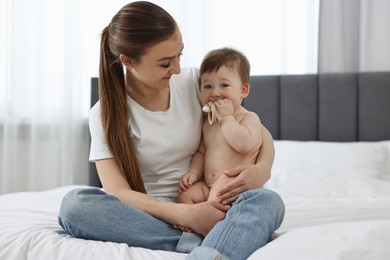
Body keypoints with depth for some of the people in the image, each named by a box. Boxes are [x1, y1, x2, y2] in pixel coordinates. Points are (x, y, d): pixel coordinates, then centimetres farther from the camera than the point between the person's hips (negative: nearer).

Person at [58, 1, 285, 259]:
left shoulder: (195, 82, 1)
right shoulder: (106, 114, -4)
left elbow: (259, 133, 8)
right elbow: (118, 193, -14)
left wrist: (263, 167, -16)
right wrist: (186, 214, -29)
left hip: (207, 207, 1)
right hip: (149, 217, -1)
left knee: (268, 201, -28)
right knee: (75, 203, -29)